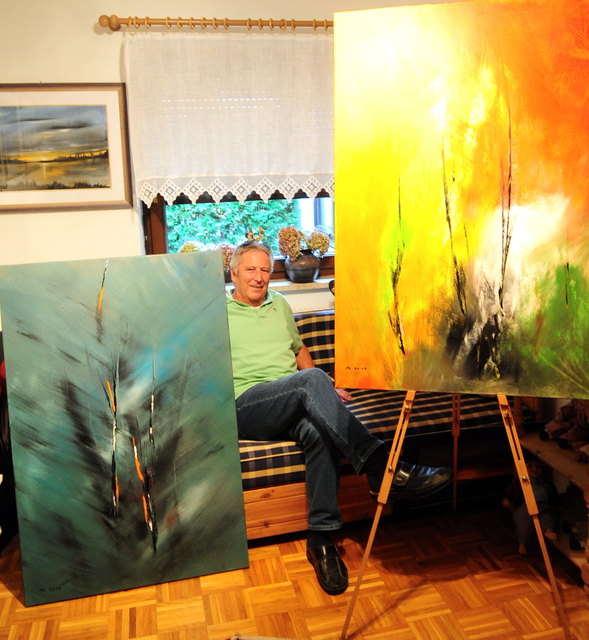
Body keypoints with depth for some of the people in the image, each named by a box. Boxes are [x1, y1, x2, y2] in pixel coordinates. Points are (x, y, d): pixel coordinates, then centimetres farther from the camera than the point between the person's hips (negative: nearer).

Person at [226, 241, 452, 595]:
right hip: (246, 407, -4)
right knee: (311, 379, -34)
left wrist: (323, 391, 20)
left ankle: (321, 537, -28)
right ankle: (380, 465, -38)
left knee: (318, 430, -33)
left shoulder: (279, 305, 27)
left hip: (293, 404, 4)